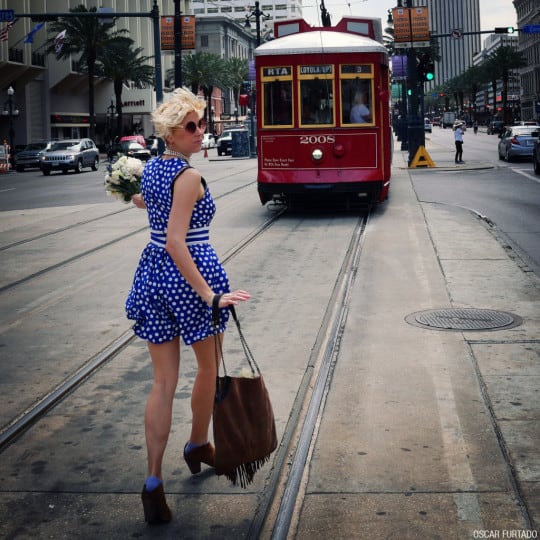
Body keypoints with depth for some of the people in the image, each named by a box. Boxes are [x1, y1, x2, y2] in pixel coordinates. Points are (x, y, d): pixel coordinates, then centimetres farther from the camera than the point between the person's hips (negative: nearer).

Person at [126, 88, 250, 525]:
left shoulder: (150, 168, 8)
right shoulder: (189, 176, -16)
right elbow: (176, 242, -24)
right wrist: (209, 294, -26)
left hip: (154, 274, 7)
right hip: (191, 274, -7)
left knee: (164, 382, 7)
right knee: (209, 368, 19)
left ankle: (154, 481, 1)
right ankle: (198, 445, 38)